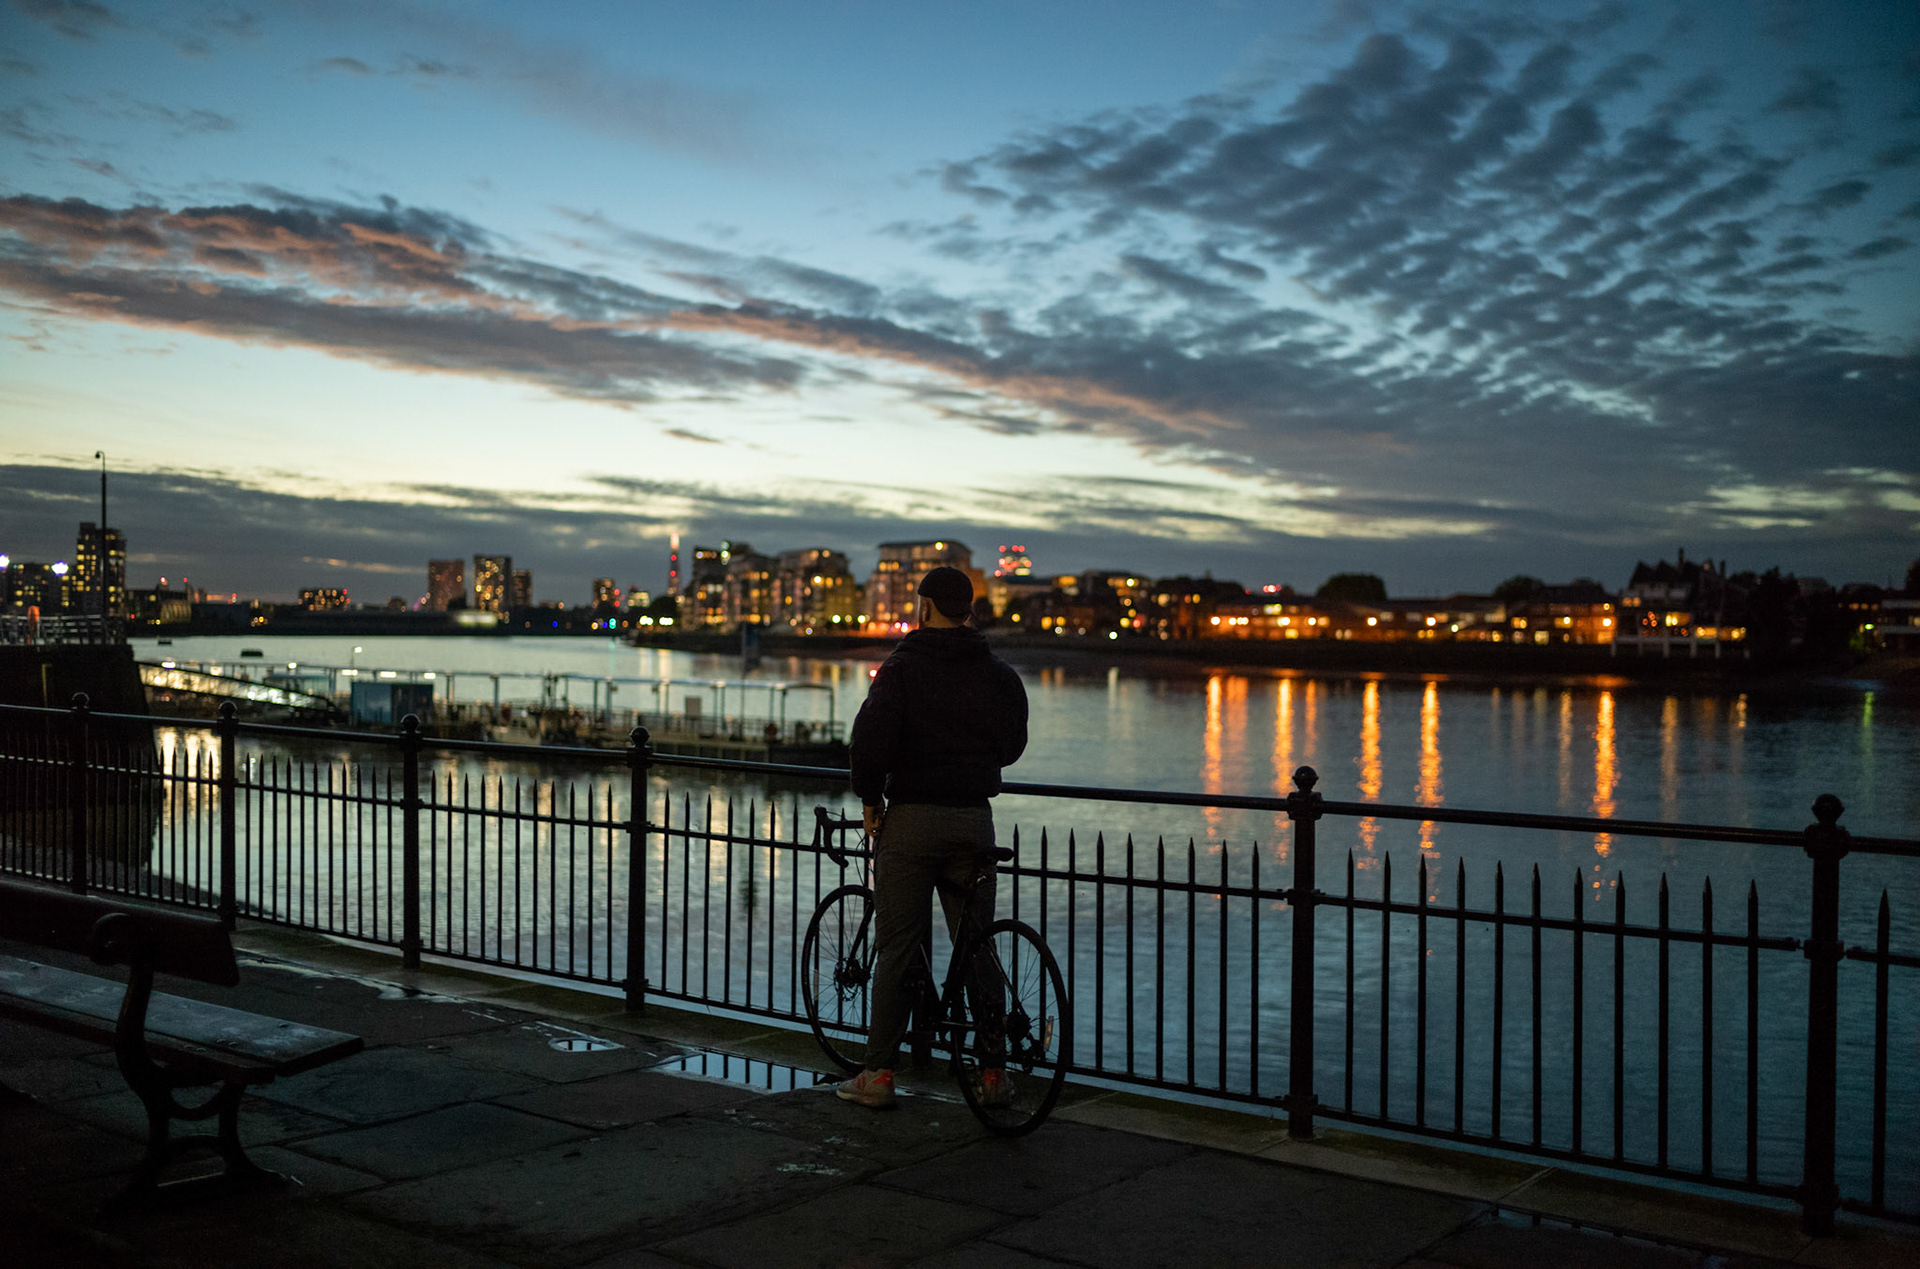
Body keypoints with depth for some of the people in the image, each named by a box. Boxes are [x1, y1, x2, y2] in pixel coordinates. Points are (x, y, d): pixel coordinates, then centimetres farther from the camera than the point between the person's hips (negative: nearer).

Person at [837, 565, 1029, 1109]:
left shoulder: (902, 667, -7)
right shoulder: (999, 675, 6)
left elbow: (871, 738, -17)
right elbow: (1012, 745, 14)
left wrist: (869, 798, -4)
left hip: (911, 819, -3)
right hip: (974, 820, 3)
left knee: (898, 948, 1)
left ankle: (879, 1074, 5)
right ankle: (993, 1067, 14)